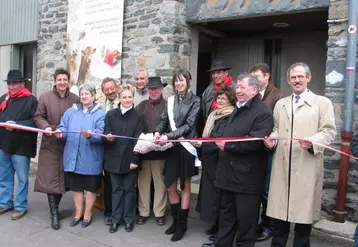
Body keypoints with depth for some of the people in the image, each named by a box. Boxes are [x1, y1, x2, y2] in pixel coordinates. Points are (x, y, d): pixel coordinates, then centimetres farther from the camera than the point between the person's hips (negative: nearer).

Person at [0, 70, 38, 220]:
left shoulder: (31, 100, -6)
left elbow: (34, 121, -15)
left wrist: (16, 125, -24)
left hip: (21, 146, -6)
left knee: (22, 178, 5)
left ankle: (20, 206, 17)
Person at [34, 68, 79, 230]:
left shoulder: (75, 99, 3)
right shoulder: (45, 97, 1)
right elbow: (38, 117, 0)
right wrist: (46, 127, -19)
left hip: (69, 145, 1)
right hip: (50, 144, -1)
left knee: (63, 177, 9)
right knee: (50, 177, -1)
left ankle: (55, 207, 28)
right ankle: (54, 213, 8)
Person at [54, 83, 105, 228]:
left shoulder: (100, 114, -4)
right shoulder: (70, 112, 9)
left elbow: (101, 135, -15)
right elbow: (64, 128, 3)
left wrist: (90, 135, -34)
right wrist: (60, 133, -19)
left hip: (90, 158, -3)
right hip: (73, 156, 4)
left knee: (90, 187, 9)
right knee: (76, 186, 14)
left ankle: (87, 214, 26)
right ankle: (78, 213, 31)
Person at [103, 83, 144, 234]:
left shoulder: (138, 116, -1)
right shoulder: (111, 115, 6)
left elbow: (138, 140, -7)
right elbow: (106, 136, 2)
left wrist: (135, 160, -13)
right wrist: (108, 138, -22)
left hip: (130, 160, -1)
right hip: (114, 159, 2)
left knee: (129, 190, 8)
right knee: (116, 190, 11)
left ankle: (129, 219, 22)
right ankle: (116, 219, 23)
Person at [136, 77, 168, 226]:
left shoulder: (167, 106, -1)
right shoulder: (141, 106, 10)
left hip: (160, 150, -3)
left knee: (160, 182, 7)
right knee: (143, 182, 9)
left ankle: (159, 213, 21)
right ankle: (143, 212, 23)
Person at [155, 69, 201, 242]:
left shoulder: (195, 101, -6)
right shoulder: (170, 100, 8)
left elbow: (189, 125, -13)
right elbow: (163, 120, 6)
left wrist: (169, 136, -22)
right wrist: (158, 131, -16)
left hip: (186, 147, -4)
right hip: (172, 147, 4)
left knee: (185, 186, 9)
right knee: (170, 186, 10)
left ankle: (182, 224, 21)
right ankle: (175, 220, 29)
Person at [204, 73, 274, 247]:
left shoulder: (262, 112, -14)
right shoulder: (238, 109, 17)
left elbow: (255, 141, -25)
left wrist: (227, 145, -19)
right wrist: (221, 142, 3)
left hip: (247, 175, -9)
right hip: (229, 172, 9)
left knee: (245, 218, 6)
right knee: (227, 212, 20)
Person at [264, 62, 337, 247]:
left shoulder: (322, 102, 4)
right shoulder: (280, 104, 18)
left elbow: (329, 131, -3)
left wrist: (312, 142, -21)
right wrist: (272, 139, 0)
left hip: (307, 166, -3)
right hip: (282, 165, 4)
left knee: (303, 211, 6)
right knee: (279, 209, 10)